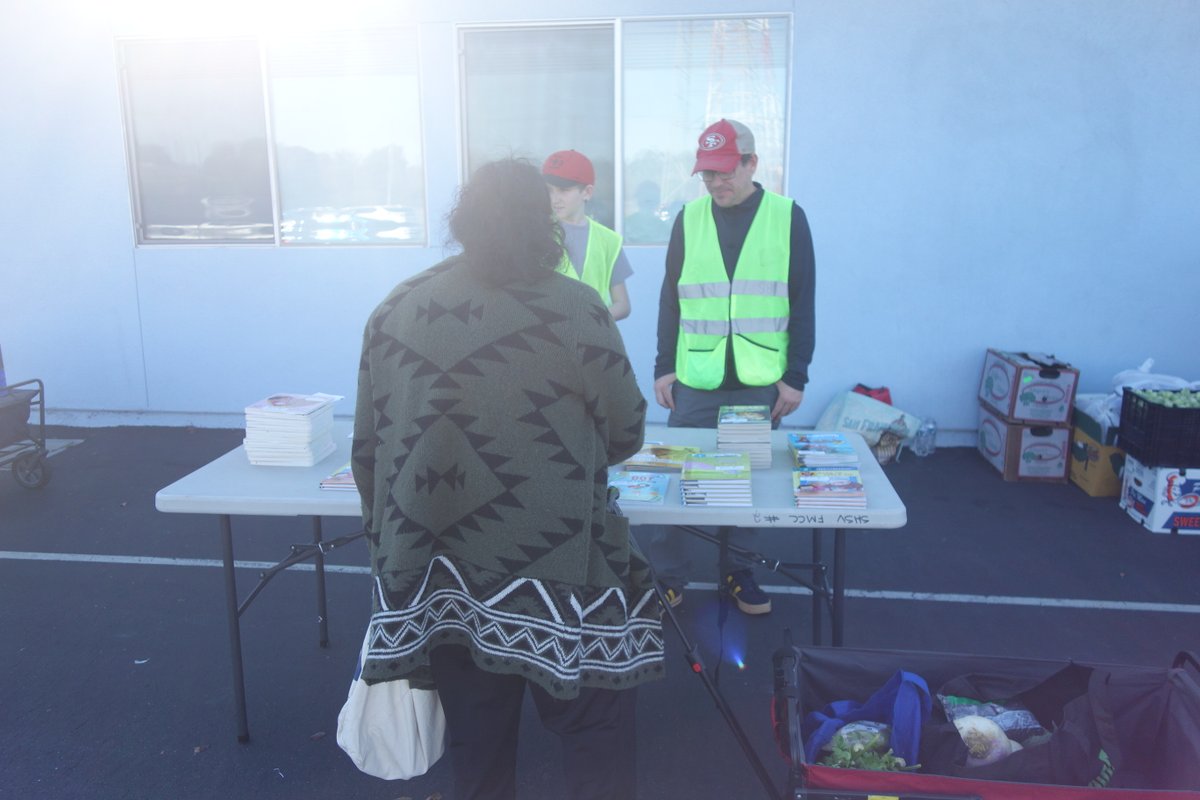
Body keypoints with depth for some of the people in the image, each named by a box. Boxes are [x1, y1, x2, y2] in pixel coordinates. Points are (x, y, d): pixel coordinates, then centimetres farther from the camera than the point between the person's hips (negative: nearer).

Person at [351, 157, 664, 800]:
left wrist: (391, 549, 16)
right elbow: (626, 435, -4)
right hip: (553, 576, -4)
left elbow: (367, 451, 4)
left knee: (475, 742, 19)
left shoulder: (394, 311, 1)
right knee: (596, 732, 14)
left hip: (436, 579, 4)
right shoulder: (573, 309, -10)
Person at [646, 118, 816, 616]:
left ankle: (737, 571, 28)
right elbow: (670, 299, 7)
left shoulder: (787, 217, 0)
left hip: (760, 383, -1)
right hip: (694, 380, 1)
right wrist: (664, 367, 2)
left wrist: (796, 376, -3)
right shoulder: (689, 218, 5)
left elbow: (802, 303, 0)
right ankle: (666, 576, 17)